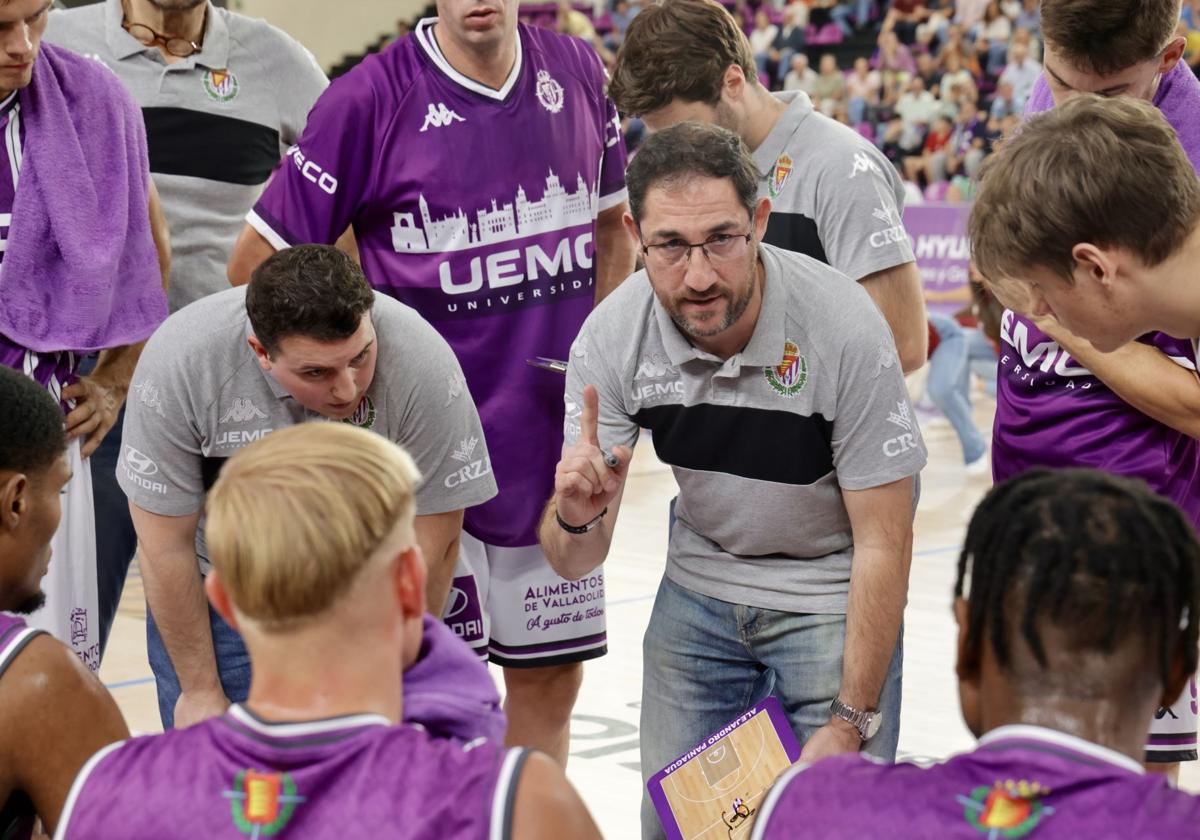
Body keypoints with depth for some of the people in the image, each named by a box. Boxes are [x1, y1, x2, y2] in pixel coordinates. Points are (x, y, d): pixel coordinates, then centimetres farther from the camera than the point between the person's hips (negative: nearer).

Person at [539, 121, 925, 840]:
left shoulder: (844, 327, -28)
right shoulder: (613, 336, -18)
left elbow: (882, 546, -19)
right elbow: (576, 563, -15)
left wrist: (851, 722, -19)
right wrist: (578, 517, -38)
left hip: (833, 594, -3)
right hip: (700, 587, 3)